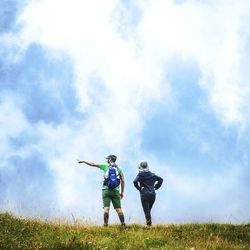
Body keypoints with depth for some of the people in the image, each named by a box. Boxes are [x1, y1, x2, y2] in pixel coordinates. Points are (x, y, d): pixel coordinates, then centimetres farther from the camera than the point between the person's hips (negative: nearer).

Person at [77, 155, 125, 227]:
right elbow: (122, 181, 7)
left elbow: (93, 164, 12)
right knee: (118, 209, 1)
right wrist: (122, 192, 12)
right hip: (115, 191, 2)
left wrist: (83, 161, 25)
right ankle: (123, 224, -8)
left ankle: (106, 224, -16)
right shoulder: (119, 169, 12)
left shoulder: (105, 166, 7)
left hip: (106, 190, -2)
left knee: (106, 208, -7)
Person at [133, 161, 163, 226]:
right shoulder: (152, 175, 12)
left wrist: (139, 188, -6)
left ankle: (149, 222, -11)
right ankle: (149, 222, 16)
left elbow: (135, 182, -19)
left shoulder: (140, 175, -4)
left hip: (144, 195, -5)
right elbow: (160, 179, 19)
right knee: (149, 209, 17)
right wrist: (155, 187, 16)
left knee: (146, 210, -3)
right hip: (152, 194, 5)